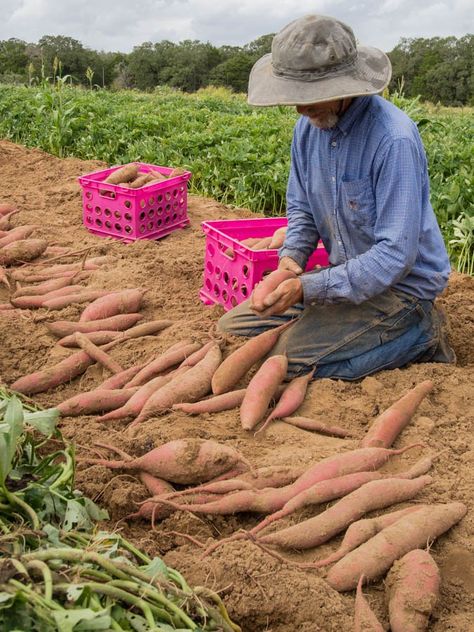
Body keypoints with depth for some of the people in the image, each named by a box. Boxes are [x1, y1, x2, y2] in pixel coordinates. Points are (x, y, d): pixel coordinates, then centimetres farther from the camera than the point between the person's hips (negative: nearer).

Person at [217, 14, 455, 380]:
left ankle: (420, 335, -3)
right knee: (234, 327, 4)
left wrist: (308, 289, -30)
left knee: (291, 361, -21)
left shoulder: (393, 140, -26)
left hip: (402, 281, -8)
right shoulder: (308, 127, -2)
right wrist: (292, 256, -10)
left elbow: (396, 254, -27)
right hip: (348, 272, 8)